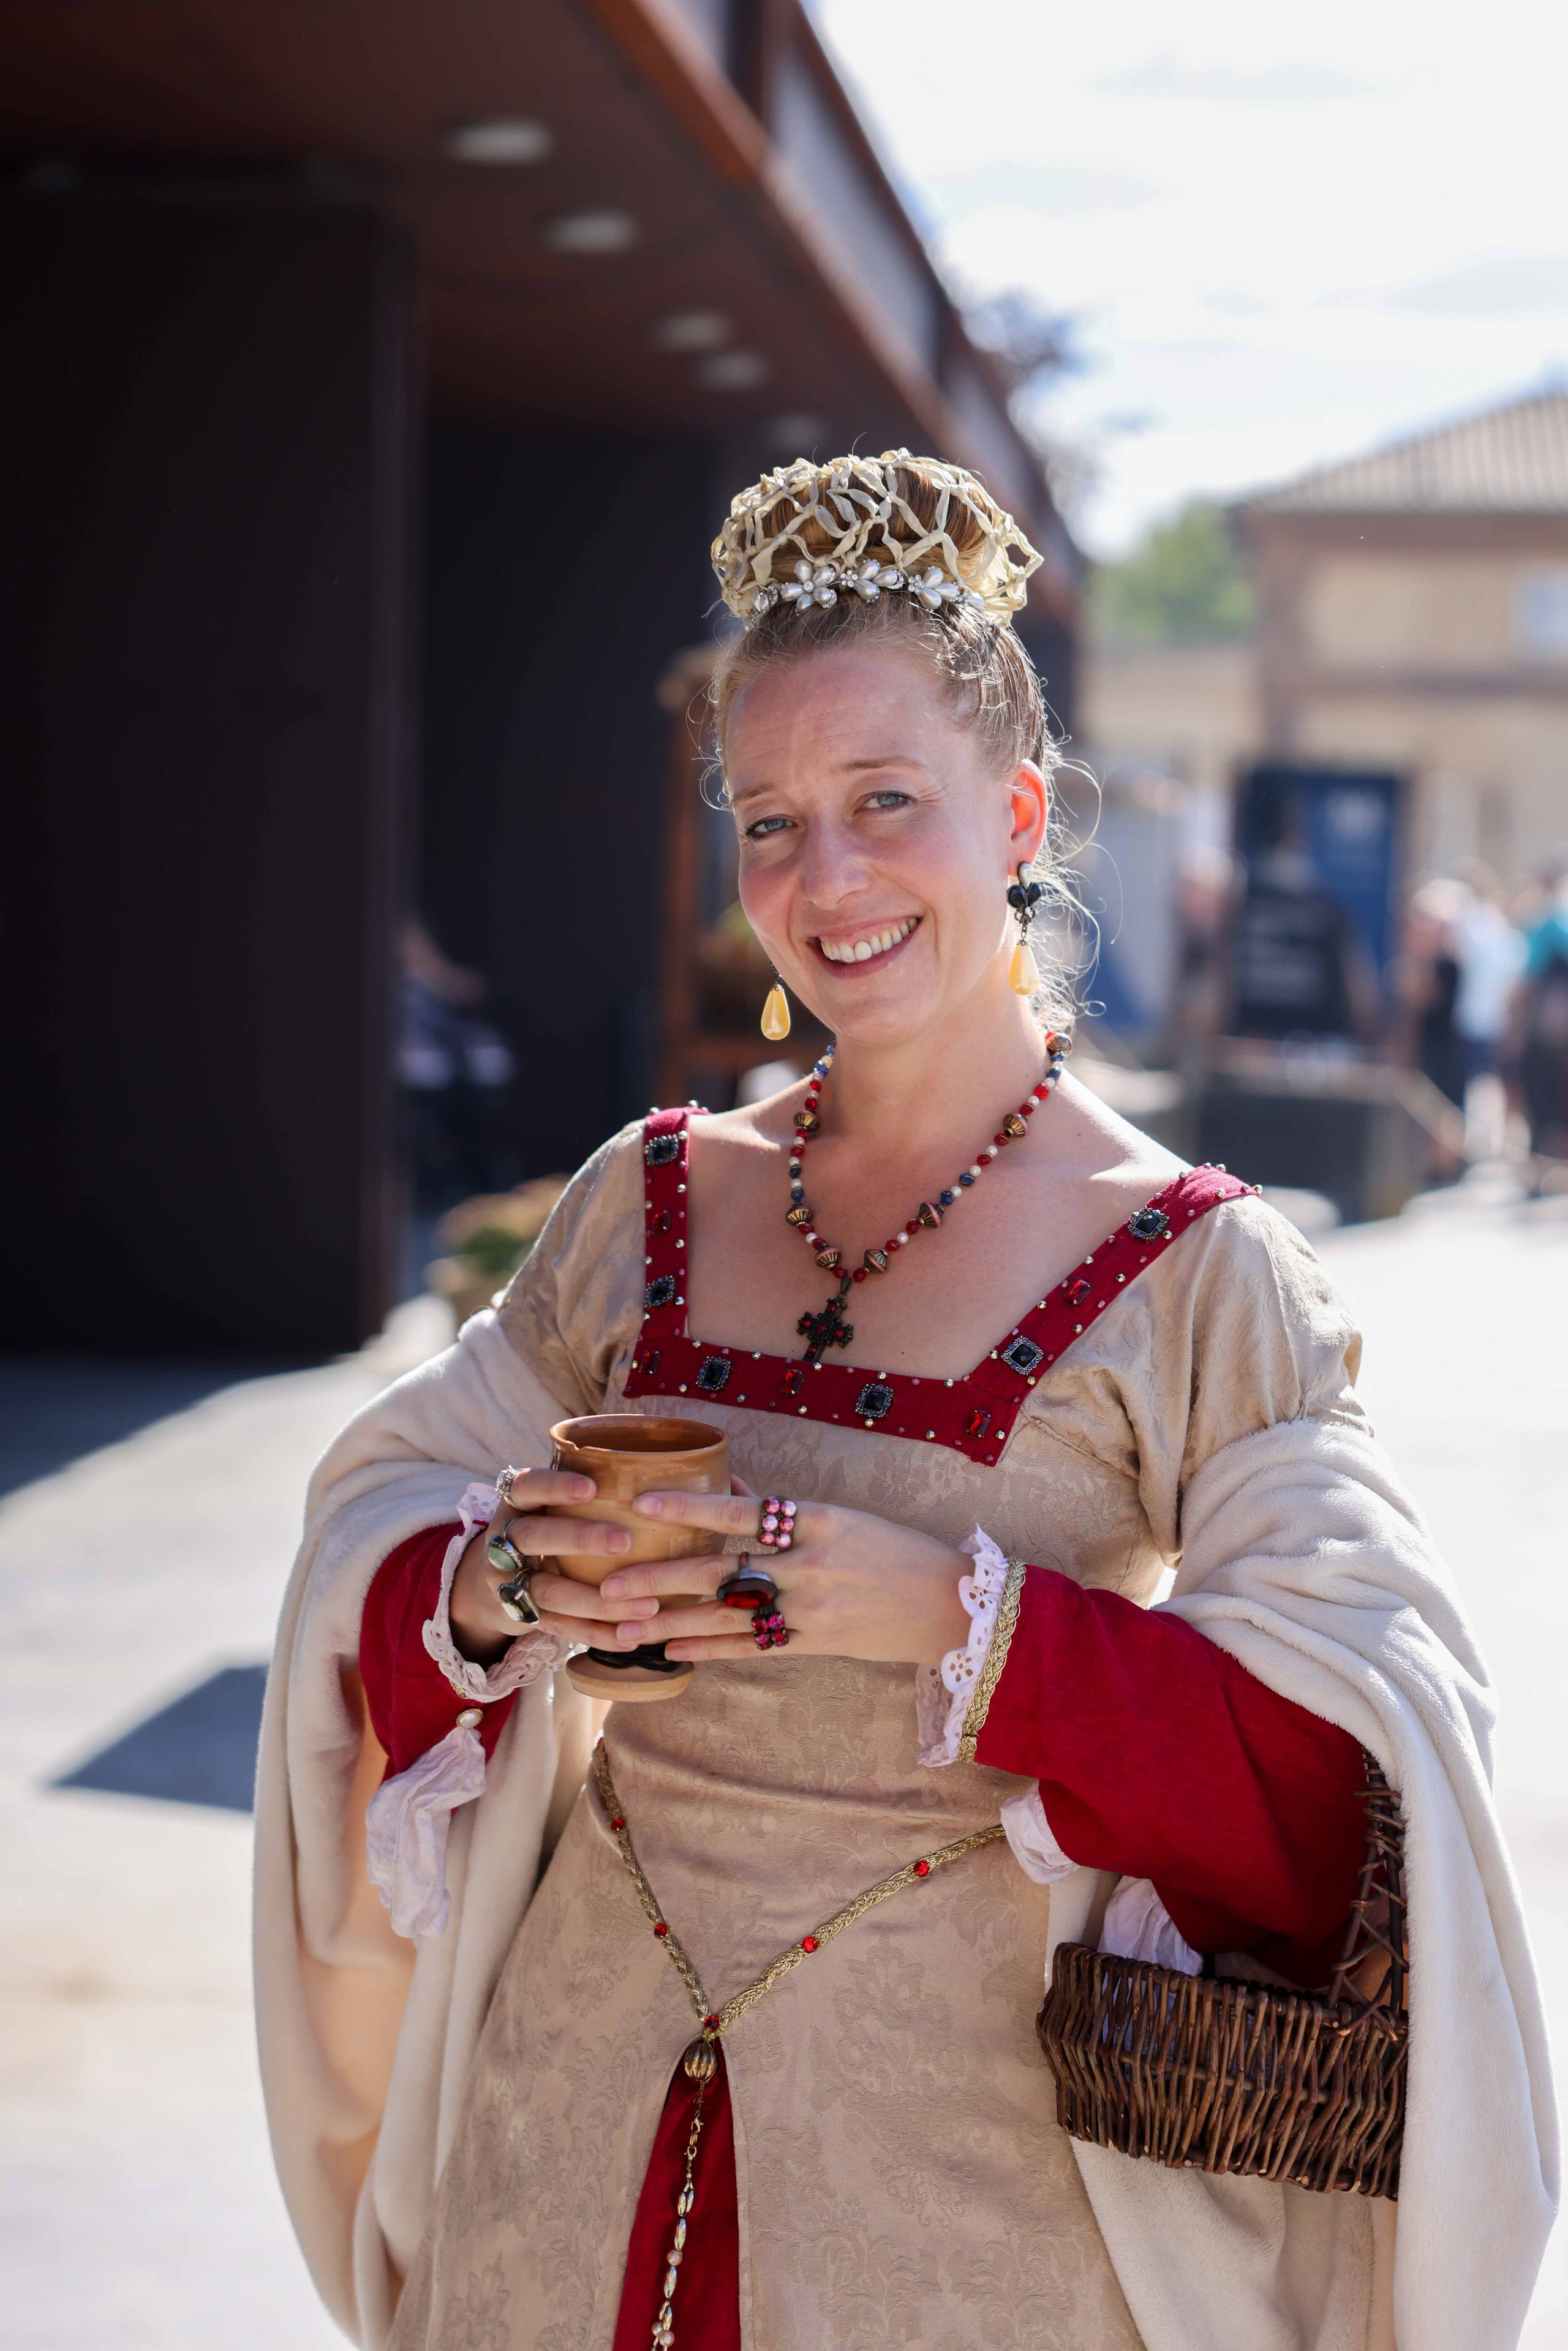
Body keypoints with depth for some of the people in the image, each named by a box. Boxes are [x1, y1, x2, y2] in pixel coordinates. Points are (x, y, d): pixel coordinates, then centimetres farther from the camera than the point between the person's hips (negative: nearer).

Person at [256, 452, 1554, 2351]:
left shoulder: (1196, 1273, -9)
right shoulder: (648, 1203, 4)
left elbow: (1344, 1766, -15)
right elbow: (374, 1537, 8)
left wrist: (957, 1616, -25)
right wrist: (495, 1581, -14)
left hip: (961, 2142, -3)